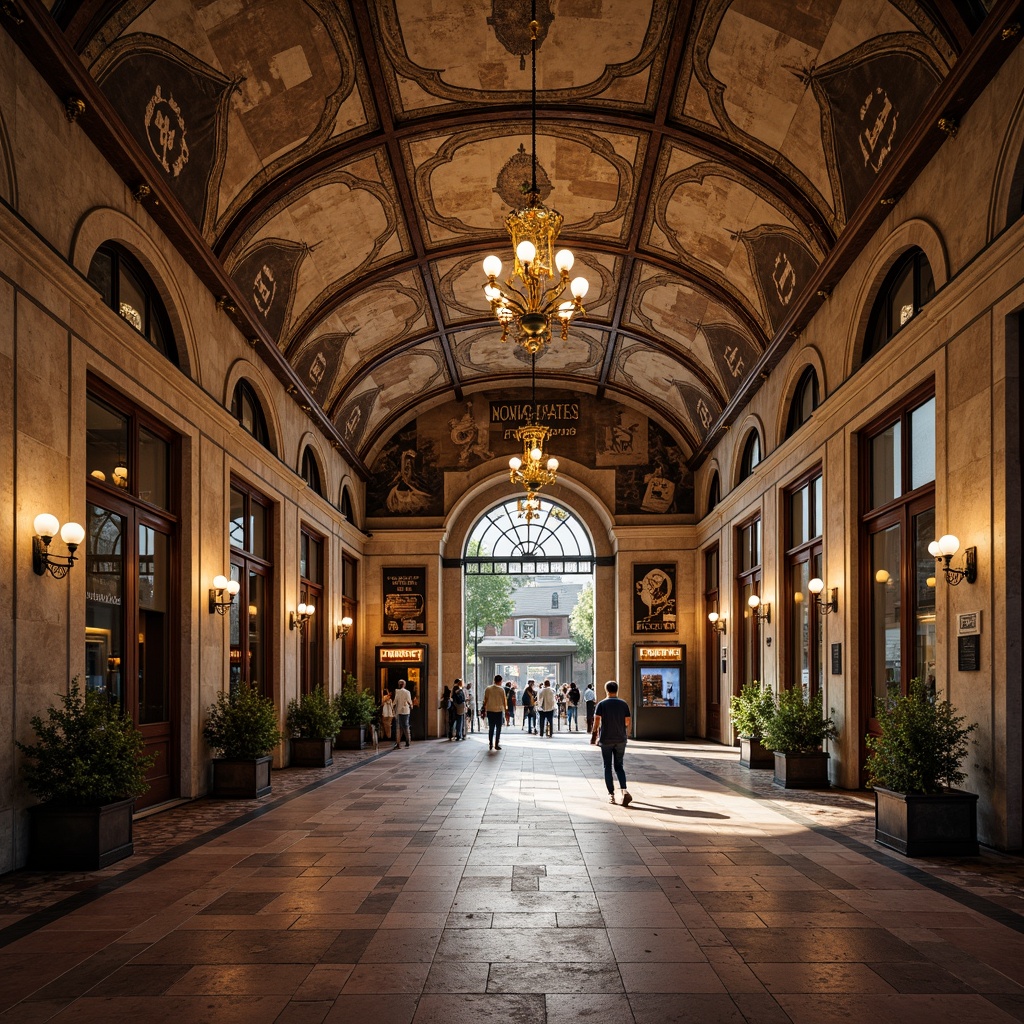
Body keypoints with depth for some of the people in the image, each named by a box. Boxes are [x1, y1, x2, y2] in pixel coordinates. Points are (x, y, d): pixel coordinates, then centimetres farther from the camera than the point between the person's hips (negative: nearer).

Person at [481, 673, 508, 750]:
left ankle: (490, 745, 9)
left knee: (491, 728, 10)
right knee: (498, 728, 5)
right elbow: (504, 701, -5)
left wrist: (485, 709, 11)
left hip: (490, 710, 3)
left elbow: (485, 700, 3)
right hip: (499, 710, -3)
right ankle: (496, 745, 3)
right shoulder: (501, 689, -7)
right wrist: (505, 709, 4)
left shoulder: (488, 689, 1)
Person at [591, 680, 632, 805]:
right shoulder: (623, 704, 1)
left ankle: (611, 794, 7)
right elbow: (628, 722, 3)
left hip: (606, 740, -2)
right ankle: (624, 790, -10)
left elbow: (596, 721, -10)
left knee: (607, 767, 8)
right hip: (620, 740, 2)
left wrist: (594, 735, 0)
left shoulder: (602, 704, -5)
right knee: (619, 766, 10)